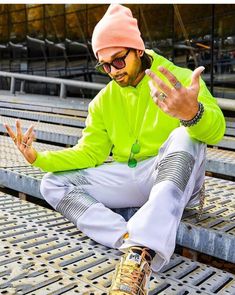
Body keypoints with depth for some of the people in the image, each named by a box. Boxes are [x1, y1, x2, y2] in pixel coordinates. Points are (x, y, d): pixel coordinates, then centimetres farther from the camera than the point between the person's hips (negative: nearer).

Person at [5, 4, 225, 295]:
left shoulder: (180, 79, -6)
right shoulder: (103, 102, 9)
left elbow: (215, 131, -22)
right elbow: (89, 153, 6)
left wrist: (193, 113, -47)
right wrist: (38, 157, -8)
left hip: (175, 176, -4)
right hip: (128, 180, 5)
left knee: (185, 136, -35)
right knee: (53, 184, -9)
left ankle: (139, 254, -47)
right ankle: (130, 240, -29)